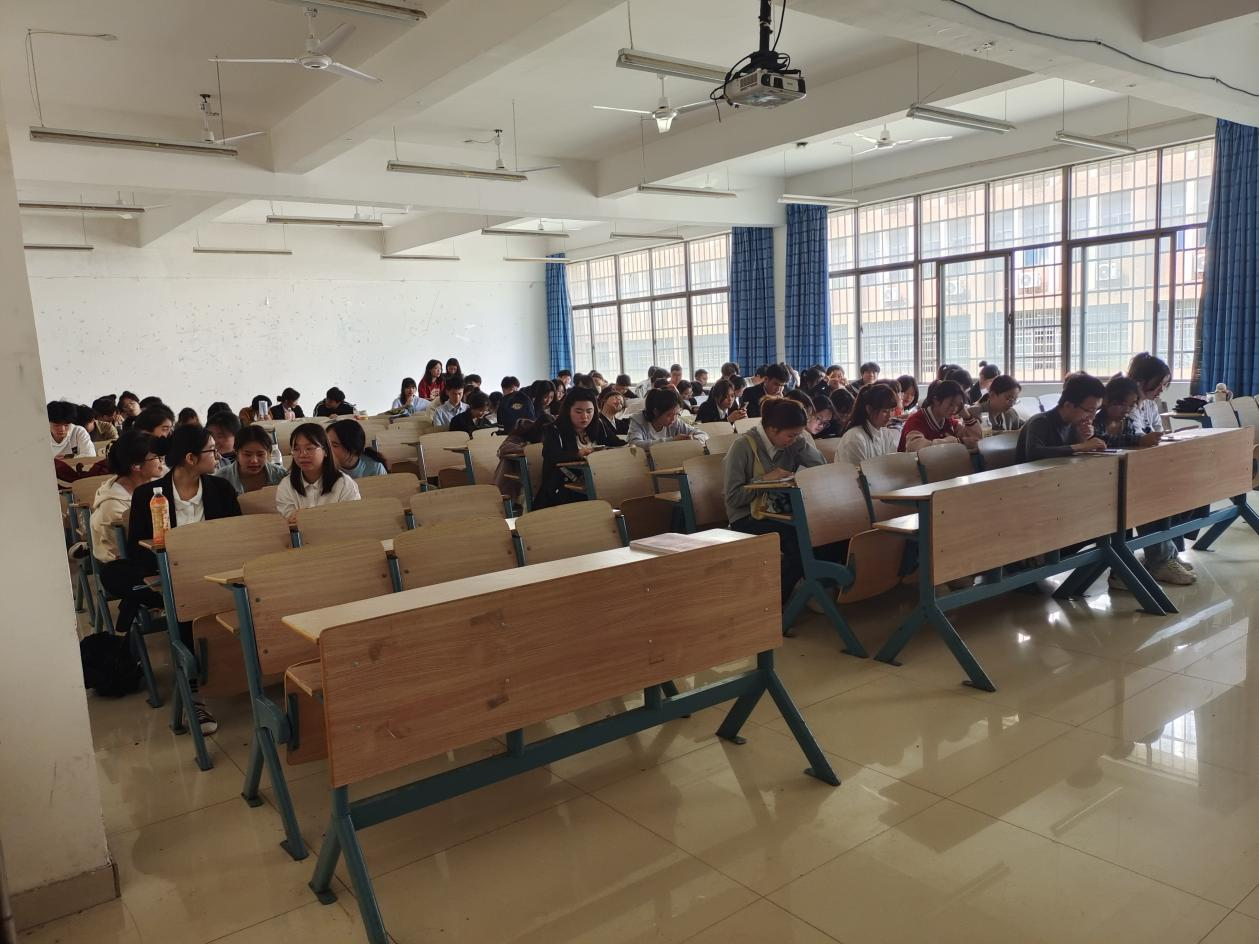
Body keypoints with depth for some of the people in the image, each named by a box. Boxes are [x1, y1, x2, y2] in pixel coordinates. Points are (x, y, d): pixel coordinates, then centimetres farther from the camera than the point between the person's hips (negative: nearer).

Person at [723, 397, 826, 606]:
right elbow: (732, 497, -13)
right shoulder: (743, 446, -11)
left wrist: (803, 440, -5)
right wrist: (765, 479, -18)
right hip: (747, 518, -5)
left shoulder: (792, 443, 6)